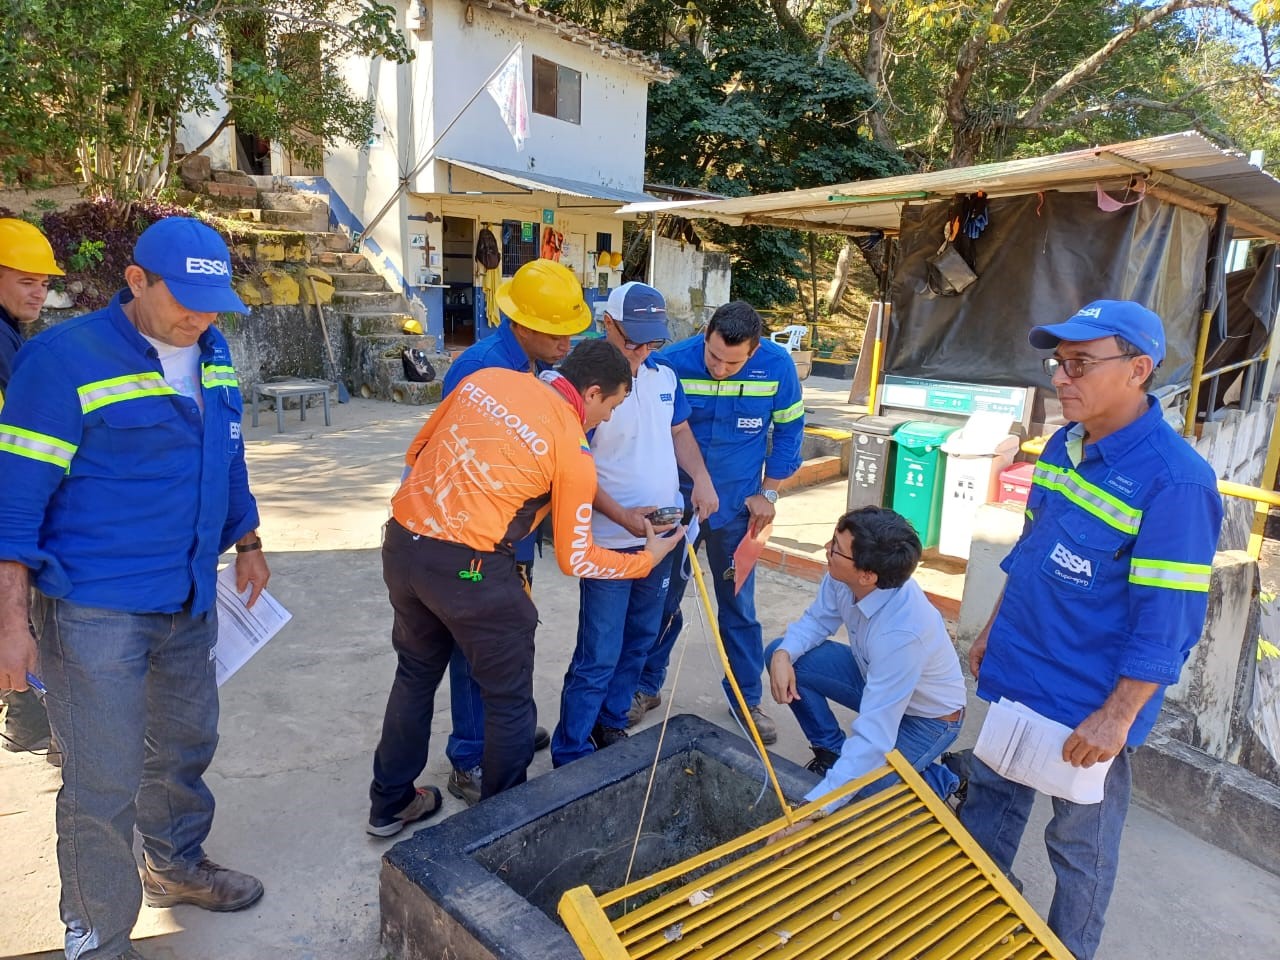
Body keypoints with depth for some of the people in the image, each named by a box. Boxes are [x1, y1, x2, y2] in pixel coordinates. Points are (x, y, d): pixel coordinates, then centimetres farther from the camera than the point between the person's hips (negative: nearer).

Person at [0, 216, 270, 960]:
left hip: (189, 601, 7)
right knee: (104, 785, 3)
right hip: (97, 610, -6)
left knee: (186, 745, 22)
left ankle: (178, 865, 46)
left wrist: (247, 544, 20)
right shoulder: (64, 359, -14)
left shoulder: (213, 355, 6)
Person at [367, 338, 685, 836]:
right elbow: (575, 559, -1)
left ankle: (389, 804, 40)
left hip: (401, 542, 7)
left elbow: (416, 451, 15)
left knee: (415, 674, 26)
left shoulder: (487, 377, 7)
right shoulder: (572, 450, -8)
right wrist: (648, 559, 13)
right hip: (467, 566, -7)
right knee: (509, 699, 14)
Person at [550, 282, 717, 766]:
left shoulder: (664, 375, 5)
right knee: (599, 655, -2)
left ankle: (611, 724, 37)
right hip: (609, 542, -7)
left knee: (639, 641, 19)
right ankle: (570, 753, 15)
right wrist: (622, 517, -26)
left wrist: (702, 478, 0)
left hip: (660, 535, 7)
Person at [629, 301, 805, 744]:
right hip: (674, 501, 0)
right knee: (662, 599, 11)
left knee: (739, 605, 11)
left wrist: (767, 493, 0)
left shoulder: (778, 366, -14)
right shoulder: (671, 363, -17)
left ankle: (748, 699, 28)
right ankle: (647, 686, 31)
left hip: (736, 506, 1)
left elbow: (789, 430, 0)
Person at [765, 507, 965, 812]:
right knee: (781, 654, -9)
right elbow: (817, 620, -2)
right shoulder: (841, 577, -23)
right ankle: (831, 752, 8)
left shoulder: (902, 633, -41)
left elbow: (873, 737, -40)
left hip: (926, 717, -6)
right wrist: (784, 654, -24)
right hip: (875, 677, 7)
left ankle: (936, 780, 7)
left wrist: (815, 804, -42)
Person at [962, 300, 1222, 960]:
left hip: (1090, 706, -7)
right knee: (990, 795, 24)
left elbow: (1167, 620, -21)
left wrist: (1117, 716, -20)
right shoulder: (1062, 446, 2)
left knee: (1080, 845, 14)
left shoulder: (1175, 482, -23)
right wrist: (994, 630, 16)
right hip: (1015, 675, 8)